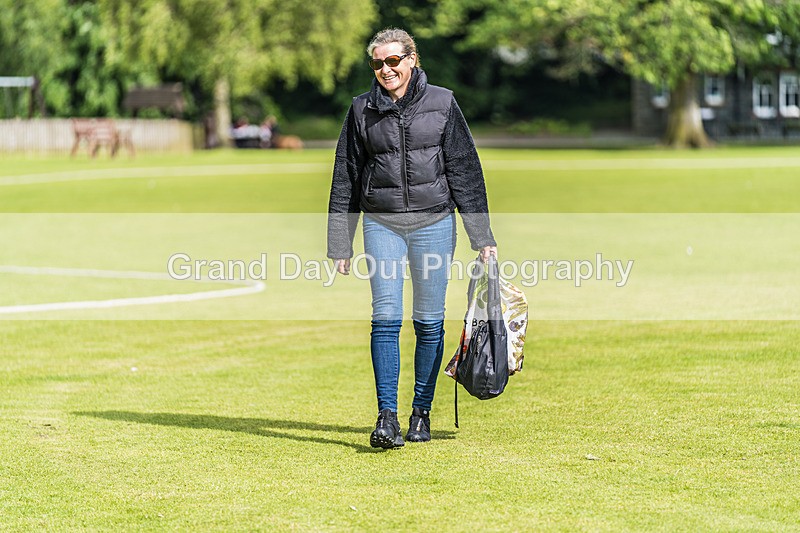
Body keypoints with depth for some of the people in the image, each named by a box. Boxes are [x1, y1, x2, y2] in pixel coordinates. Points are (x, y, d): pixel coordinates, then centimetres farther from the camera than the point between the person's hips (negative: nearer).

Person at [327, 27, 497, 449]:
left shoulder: (441, 104, 2)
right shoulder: (362, 110, 5)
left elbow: (465, 170, 4)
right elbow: (346, 179, 9)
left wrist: (482, 237, 2)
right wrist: (340, 246, 7)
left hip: (433, 221, 0)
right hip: (381, 223, 0)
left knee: (429, 321, 4)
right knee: (386, 318, -10)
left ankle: (421, 413, 15)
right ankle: (387, 417, -10)